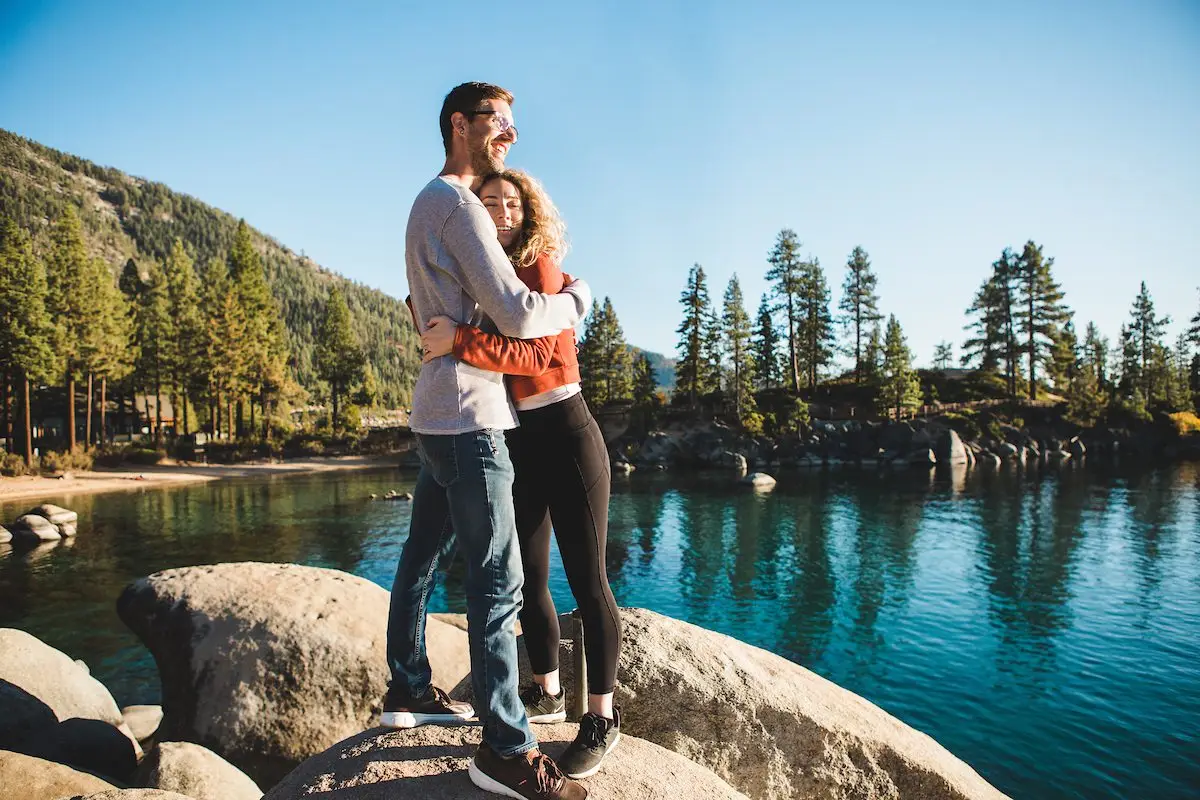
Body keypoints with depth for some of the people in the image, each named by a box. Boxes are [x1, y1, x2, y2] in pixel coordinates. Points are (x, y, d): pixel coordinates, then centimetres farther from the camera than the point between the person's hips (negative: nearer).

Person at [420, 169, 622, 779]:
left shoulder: (540, 267, -8)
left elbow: (542, 351, -21)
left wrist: (460, 340, -26)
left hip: (565, 435, -7)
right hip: (515, 443, 7)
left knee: (585, 578, -1)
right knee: (527, 578, 14)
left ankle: (601, 718, 14)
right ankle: (547, 694, 33)